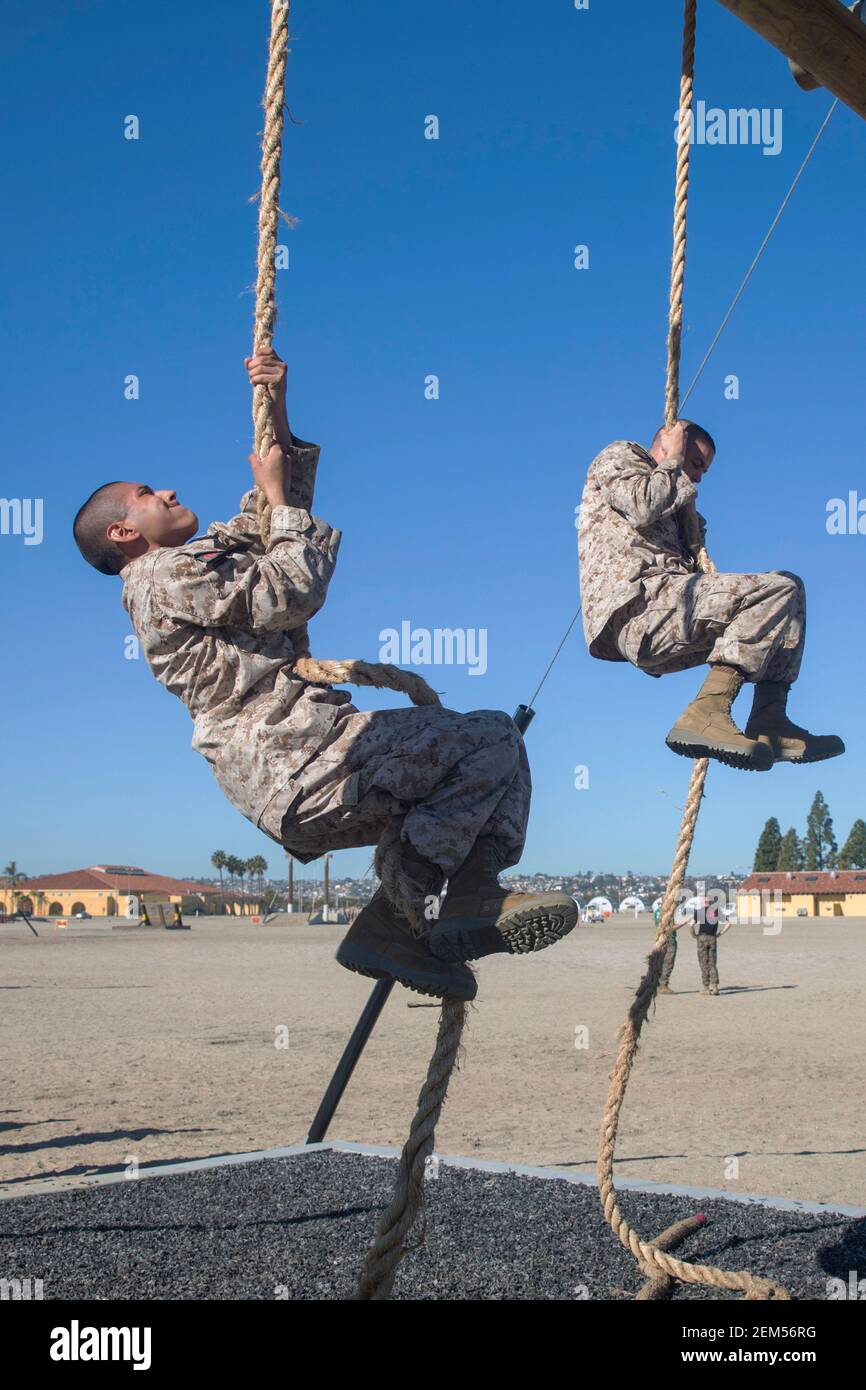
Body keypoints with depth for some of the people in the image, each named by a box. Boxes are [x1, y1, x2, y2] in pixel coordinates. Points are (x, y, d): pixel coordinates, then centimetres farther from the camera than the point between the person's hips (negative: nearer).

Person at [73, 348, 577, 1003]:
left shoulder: (200, 559, 27)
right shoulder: (165, 576, -4)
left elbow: (269, 517, 33)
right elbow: (290, 592, -12)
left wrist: (276, 412, 22)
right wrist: (278, 493, 2)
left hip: (292, 784, 10)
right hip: (303, 765, -10)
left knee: (491, 743, 13)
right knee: (490, 741, -10)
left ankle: (474, 898, -3)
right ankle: (399, 908, -10)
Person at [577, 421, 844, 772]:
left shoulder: (669, 494, 39)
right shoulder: (620, 455, 13)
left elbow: (693, 554, 26)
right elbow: (644, 507, -10)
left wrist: (686, 500, 24)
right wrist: (673, 462, 5)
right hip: (636, 604, -10)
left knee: (788, 589, 13)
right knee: (779, 590, -20)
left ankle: (769, 723, -4)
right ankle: (706, 714, -33)